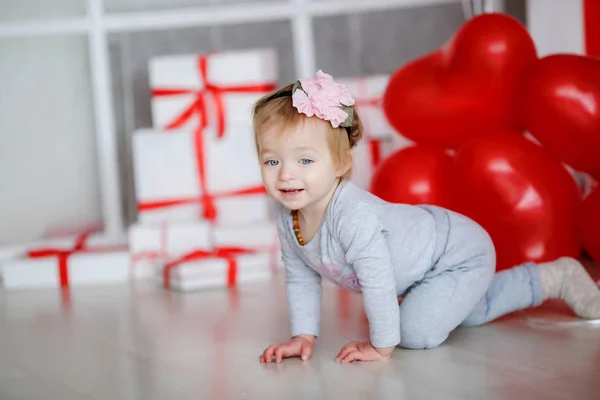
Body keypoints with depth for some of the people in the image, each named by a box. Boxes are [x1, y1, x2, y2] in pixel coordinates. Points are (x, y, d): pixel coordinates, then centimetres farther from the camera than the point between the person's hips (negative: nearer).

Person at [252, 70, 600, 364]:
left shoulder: (353, 215, -40)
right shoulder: (287, 219, -13)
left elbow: (378, 282, -36)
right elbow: (301, 279, 0)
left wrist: (381, 346, -27)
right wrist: (304, 336, -7)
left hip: (461, 253, -9)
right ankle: (536, 282, 51)